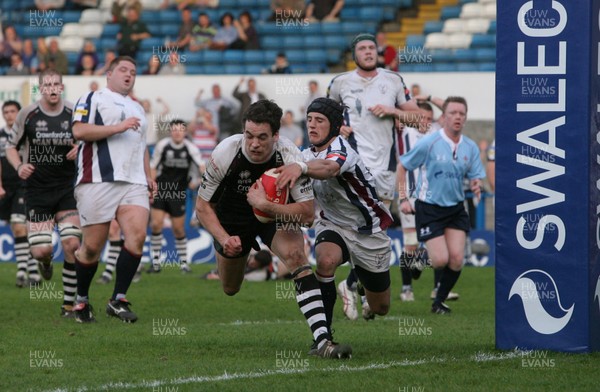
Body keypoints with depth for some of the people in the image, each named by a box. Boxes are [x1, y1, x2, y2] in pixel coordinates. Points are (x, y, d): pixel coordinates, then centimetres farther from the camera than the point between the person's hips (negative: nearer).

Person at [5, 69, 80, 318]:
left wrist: (81, 149, -11)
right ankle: (45, 261, 34)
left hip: (67, 188, 1)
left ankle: (69, 304, -2)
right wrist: (19, 166, -12)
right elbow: (11, 146, 8)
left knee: (72, 244, -13)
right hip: (37, 190, -1)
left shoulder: (74, 113, -1)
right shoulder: (27, 115, -3)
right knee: (40, 251, -7)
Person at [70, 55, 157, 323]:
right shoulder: (93, 99, 5)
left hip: (134, 183, 6)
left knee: (137, 235, -16)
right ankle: (81, 300, 14)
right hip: (99, 180, -6)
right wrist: (118, 127, -13)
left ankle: (118, 300, -9)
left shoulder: (137, 109, 29)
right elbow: (79, 130, -10)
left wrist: (148, 176, 23)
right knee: (93, 246, -4)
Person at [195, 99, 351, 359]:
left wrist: (265, 205, -42)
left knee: (296, 257, -30)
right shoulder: (225, 153, -29)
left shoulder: (290, 157, -32)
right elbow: (203, 206, -16)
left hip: (276, 214, -1)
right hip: (232, 221, 1)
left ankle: (322, 341, -37)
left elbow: (307, 213, -32)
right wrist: (224, 238, -31)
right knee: (230, 289, 16)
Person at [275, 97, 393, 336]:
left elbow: (329, 168, -51)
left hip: (369, 233, -4)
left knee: (380, 308, 8)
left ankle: (370, 305, 49)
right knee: (326, 260, -34)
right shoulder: (307, 155, -3)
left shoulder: (341, 149, -26)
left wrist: (301, 168, -72)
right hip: (333, 225, 4)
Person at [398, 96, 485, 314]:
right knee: (440, 260, -12)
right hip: (429, 208, -4)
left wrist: (476, 186, -17)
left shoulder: (470, 147, 2)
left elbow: (475, 177, 8)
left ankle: (439, 301, 13)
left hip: (456, 208, 4)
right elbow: (402, 166, -3)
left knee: (457, 260, -6)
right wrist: (403, 199, -7)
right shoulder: (428, 143, -11)